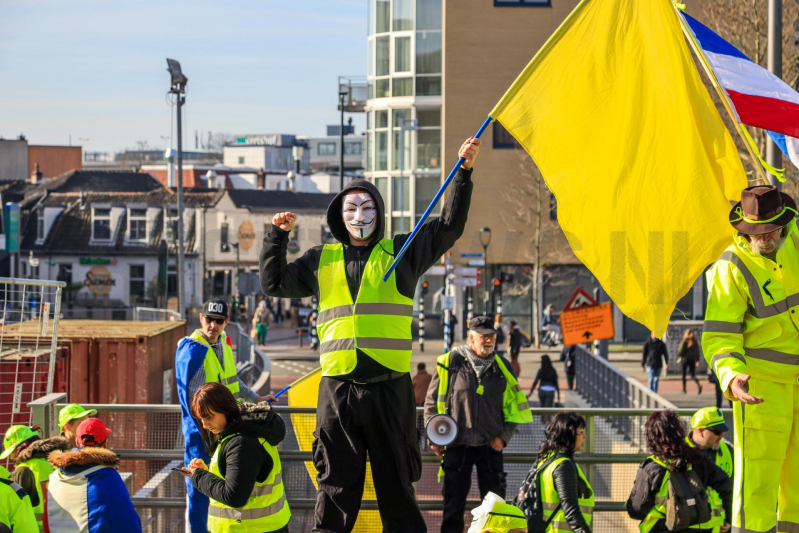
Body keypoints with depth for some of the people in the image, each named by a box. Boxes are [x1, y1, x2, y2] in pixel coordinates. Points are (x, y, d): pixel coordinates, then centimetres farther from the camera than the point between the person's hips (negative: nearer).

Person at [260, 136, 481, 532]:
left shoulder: (401, 253, 9)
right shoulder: (321, 261, 14)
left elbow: (450, 225, 6)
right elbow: (273, 283, 16)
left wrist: (463, 171, -3)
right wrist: (278, 235, 7)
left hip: (390, 388, -1)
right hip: (338, 390, 1)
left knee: (396, 483, 5)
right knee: (335, 484, 4)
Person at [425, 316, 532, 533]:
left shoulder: (503, 368, 5)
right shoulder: (451, 362, -2)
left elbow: (514, 407, 13)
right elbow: (432, 402, 4)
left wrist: (503, 436, 0)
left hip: (490, 446, 2)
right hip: (457, 446, -2)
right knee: (453, 506, 1)